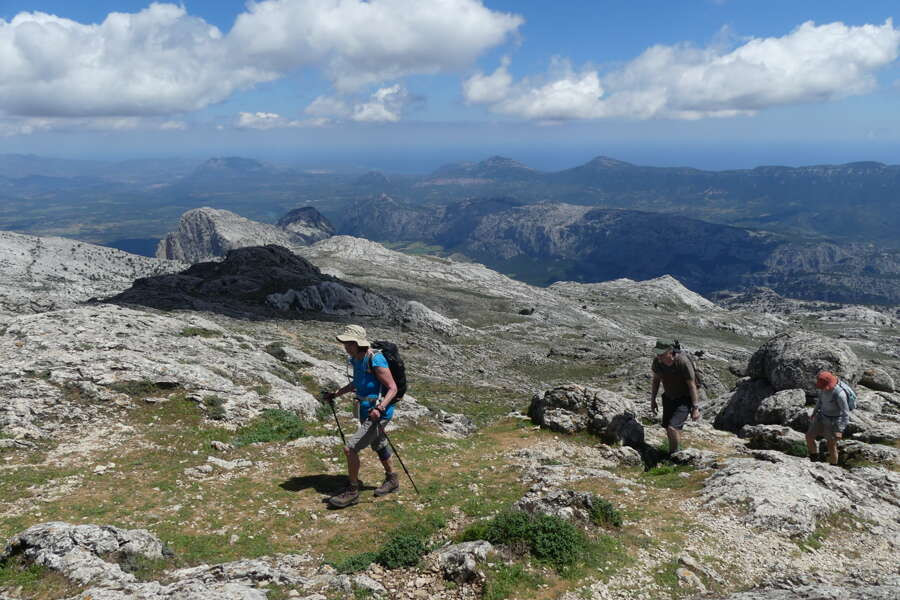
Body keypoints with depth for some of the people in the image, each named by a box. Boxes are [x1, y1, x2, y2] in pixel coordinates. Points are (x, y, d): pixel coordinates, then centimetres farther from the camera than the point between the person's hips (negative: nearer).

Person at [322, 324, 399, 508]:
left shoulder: (376, 361, -24)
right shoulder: (355, 359, 2)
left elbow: (393, 388, -22)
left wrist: (380, 408, -35)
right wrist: (337, 393, 16)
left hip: (378, 413, -9)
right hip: (366, 411, 9)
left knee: (350, 448, -11)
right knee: (379, 447, 24)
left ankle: (352, 491, 4)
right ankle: (392, 480, 45)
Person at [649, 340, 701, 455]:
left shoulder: (683, 362, -31)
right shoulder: (657, 361, -15)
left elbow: (692, 385, -22)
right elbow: (656, 379, 4)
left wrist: (696, 408, -21)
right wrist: (652, 400, 7)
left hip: (685, 399, -6)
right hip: (669, 397, 6)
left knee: (672, 427, -19)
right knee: (668, 429, 14)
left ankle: (674, 454, 4)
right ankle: (674, 453, 37)